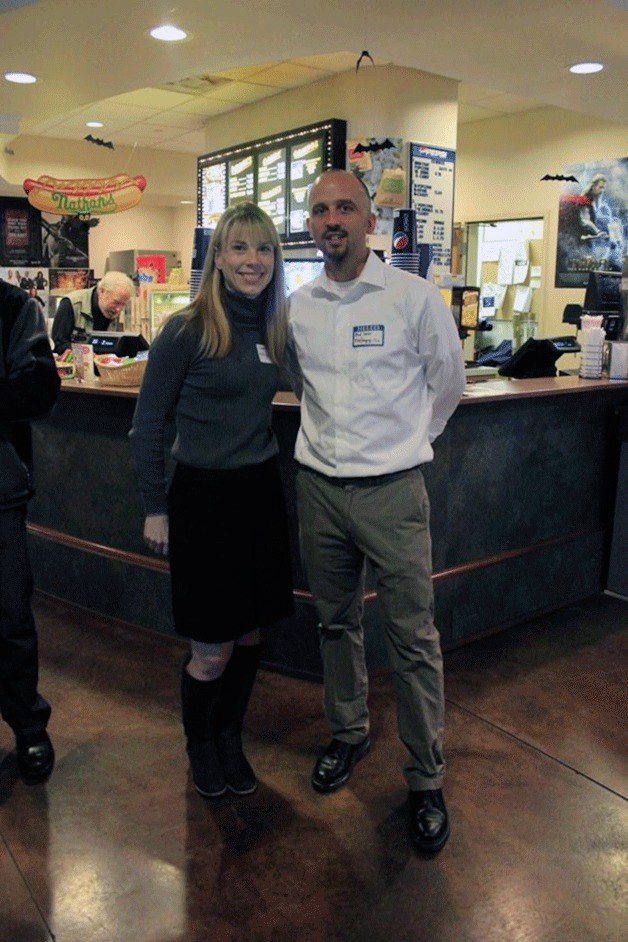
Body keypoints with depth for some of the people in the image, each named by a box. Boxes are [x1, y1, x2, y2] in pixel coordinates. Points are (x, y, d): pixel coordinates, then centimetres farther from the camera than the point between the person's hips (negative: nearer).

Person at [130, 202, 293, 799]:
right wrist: (155, 509, -7)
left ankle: (229, 738, 37)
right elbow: (147, 424, -8)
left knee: (248, 635, 15)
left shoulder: (274, 328, 6)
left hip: (260, 492, 6)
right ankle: (199, 744, 33)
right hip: (203, 497, -5)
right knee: (211, 651, 5)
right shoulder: (186, 330, -12)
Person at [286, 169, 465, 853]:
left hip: (391, 489, -4)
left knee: (413, 638, 0)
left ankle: (426, 780, 17)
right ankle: (348, 734, 38)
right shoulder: (295, 306, 6)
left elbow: (448, 382, 6)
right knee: (335, 622, 17)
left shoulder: (413, 297, -6)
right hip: (318, 485, 4)